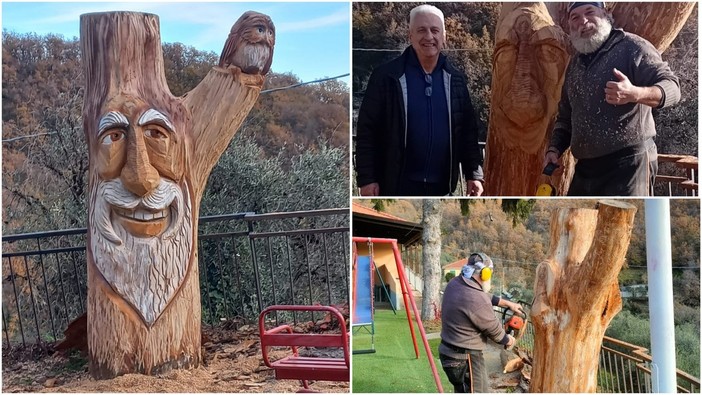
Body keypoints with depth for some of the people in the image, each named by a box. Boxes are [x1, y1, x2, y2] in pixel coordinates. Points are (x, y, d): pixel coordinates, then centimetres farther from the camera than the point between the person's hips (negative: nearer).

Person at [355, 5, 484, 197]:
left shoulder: (455, 79, 6)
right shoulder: (386, 75, -6)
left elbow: (468, 130, 10)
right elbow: (367, 130, -6)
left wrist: (474, 174, 1)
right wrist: (366, 178, -11)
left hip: (440, 186, 4)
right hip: (397, 186, -4)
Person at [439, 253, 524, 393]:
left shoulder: (455, 283, 0)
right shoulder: (477, 300, -25)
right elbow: (494, 329, -10)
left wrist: (508, 304, 22)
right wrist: (508, 340, 10)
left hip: (449, 351, 10)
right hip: (465, 359, -10)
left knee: (462, 390, 24)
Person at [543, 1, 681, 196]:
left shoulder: (630, 46, -3)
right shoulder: (574, 65, 19)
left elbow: (671, 86, -10)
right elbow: (565, 116, 26)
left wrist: (635, 94, -30)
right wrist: (554, 148, 8)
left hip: (628, 161, -7)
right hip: (586, 166, 7)